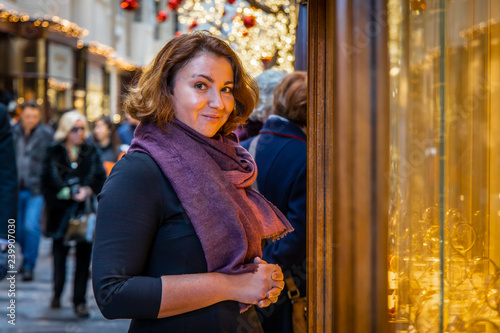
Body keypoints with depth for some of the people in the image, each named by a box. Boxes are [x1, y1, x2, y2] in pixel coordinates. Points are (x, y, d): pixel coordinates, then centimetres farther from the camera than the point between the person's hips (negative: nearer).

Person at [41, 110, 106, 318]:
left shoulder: (91, 152, 9)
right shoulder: (54, 152, 4)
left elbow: (100, 178, 3)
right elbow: (48, 182, -1)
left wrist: (87, 190, -16)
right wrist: (71, 193, -12)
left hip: (85, 210, 1)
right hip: (61, 212, -1)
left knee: (83, 256, -1)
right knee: (59, 253, 5)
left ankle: (80, 301, 4)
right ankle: (57, 294, 26)